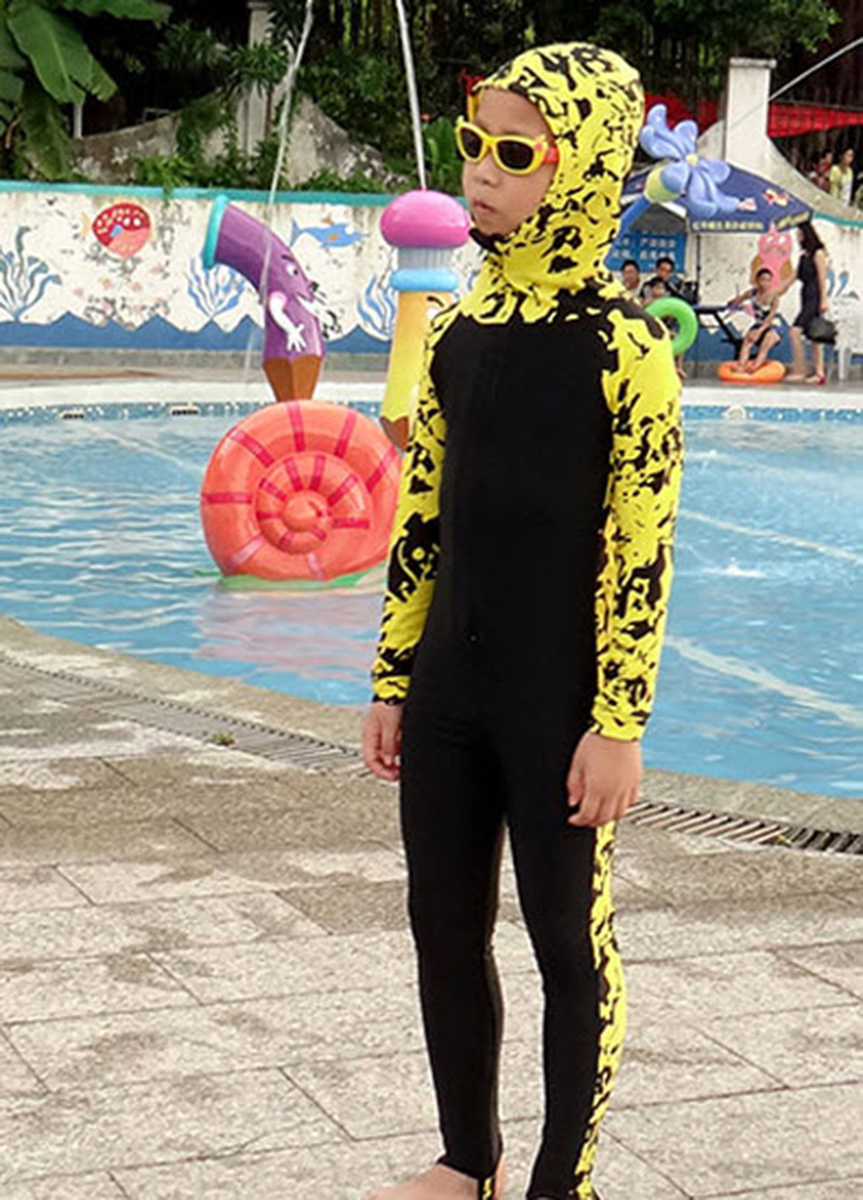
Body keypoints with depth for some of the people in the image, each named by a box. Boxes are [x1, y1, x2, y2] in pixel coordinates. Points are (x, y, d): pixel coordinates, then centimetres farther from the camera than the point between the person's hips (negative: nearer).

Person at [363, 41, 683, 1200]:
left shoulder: (619, 341, -12)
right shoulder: (458, 329, 6)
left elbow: (641, 547, -13)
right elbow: (420, 518, 11)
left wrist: (619, 723, -15)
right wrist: (394, 679, 11)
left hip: (556, 701, -6)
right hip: (447, 691, 6)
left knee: (568, 935, 6)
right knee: (443, 928, 14)